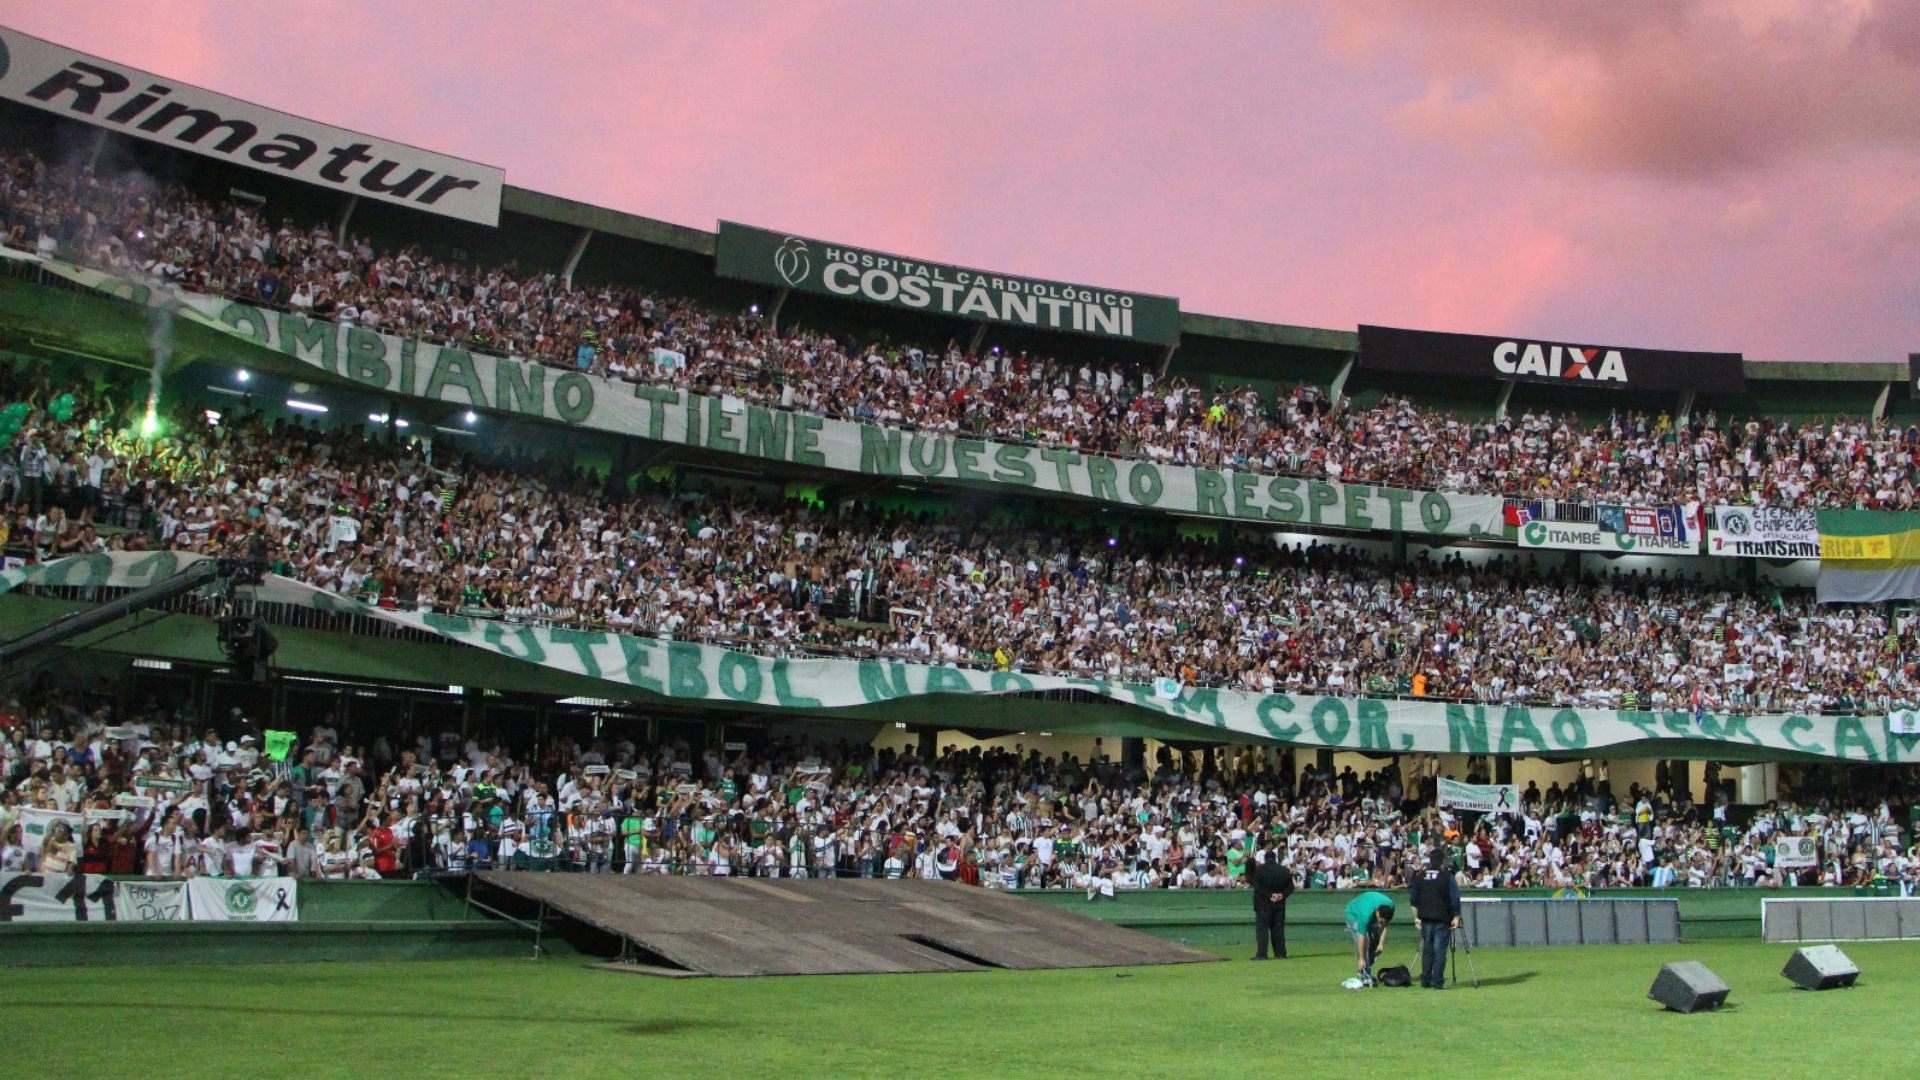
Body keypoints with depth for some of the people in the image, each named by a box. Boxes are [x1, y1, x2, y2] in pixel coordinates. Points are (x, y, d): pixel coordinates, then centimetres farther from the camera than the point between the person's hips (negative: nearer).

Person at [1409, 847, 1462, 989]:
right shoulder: (1447, 876, -6)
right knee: (1439, 950, -3)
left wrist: (1417, 917, 19)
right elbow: (1455, 899, -9)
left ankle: (1425, 981, 12)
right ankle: (1438, 982, -7)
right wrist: (1456, 917, -2)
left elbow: (1413, 899, 11)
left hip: (1425, 918, 4)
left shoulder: (1419, 877, 7)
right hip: (1442, 918, -4)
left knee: (1427, 949, 12)